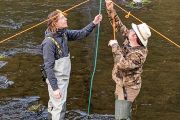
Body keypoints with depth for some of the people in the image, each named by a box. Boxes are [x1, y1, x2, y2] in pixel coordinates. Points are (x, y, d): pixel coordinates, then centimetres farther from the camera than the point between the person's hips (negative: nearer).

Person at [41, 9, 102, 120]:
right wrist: (55, 88, -23)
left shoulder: (64, 34, -2)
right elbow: (48, 67, -24)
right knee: (59, 108, 0)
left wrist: (93, 24, -8)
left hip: (64, 78, 8)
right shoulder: (49, 42, -25)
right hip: (57, 80, -8)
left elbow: (80, 34, 6)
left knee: (54, 104, 24)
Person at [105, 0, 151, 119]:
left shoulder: (139, 54, -30)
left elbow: (122, 64, -40)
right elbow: (119, 26, 2)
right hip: (122, 84, 9)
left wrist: (115, 46, -31)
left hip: (128, 88, -9)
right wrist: (111, 10, -9)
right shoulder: (129, 39, -7)